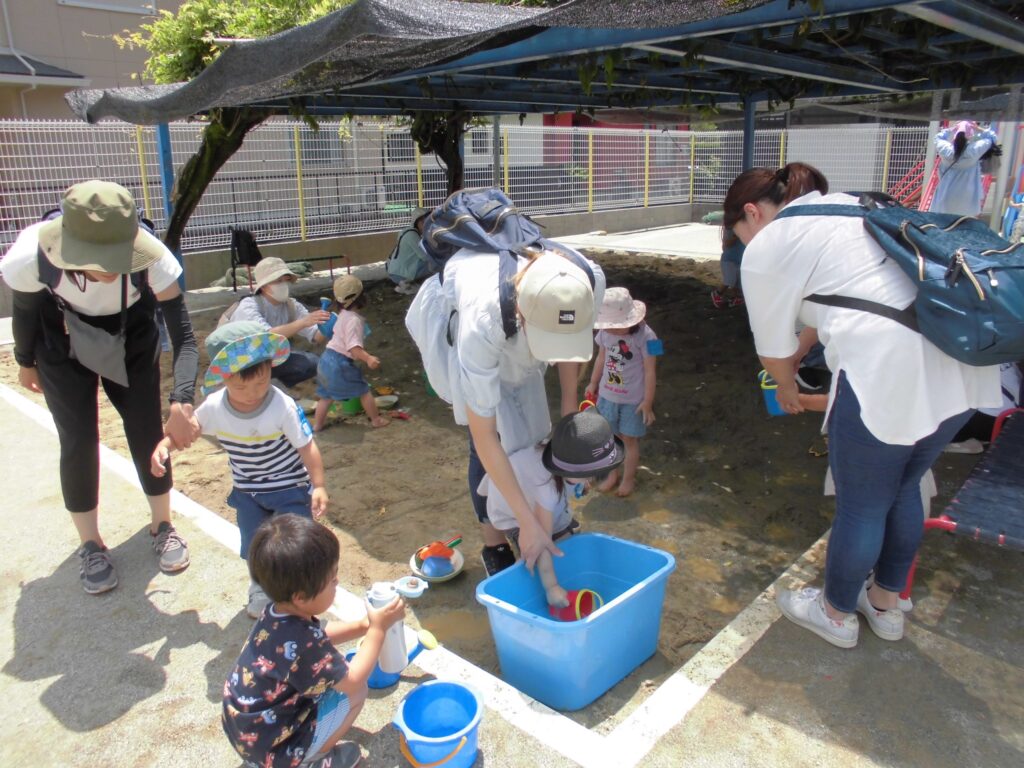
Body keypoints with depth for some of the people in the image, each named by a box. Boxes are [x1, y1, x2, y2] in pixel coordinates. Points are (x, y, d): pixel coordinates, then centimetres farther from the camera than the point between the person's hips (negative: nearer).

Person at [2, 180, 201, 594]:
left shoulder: (152, 259, -37)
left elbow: (183, 335, -35)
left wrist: (182, 404, -49)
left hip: (133, 343, 1)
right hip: (63, 349, 0)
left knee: (147, 431, 2)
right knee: (78, 442, -3)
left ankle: (162, 526, 25)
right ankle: (91, 546, 18)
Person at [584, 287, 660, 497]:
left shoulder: (645, 336, -23)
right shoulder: (605, 332, -9)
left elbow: (650, 371, -16)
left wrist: (648, 402, -12)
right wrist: (593, 385, 17)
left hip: (633, 400, -4)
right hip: (607, 395, 5)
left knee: (630, 440, 11)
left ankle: (628, 478, 30)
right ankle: (613, 473, 37)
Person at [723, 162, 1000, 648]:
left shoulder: (767, 248, -2)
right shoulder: (846, 205, 22)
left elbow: (772, 348, 7)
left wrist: (787, 387, 27)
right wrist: (800, 354, 42)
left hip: (888, 376, -8)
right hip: (963, 368, 9)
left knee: (860, 506, 12)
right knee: (903, 490, 24)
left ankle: (837, 614, 34)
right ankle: (886, 605, 44)